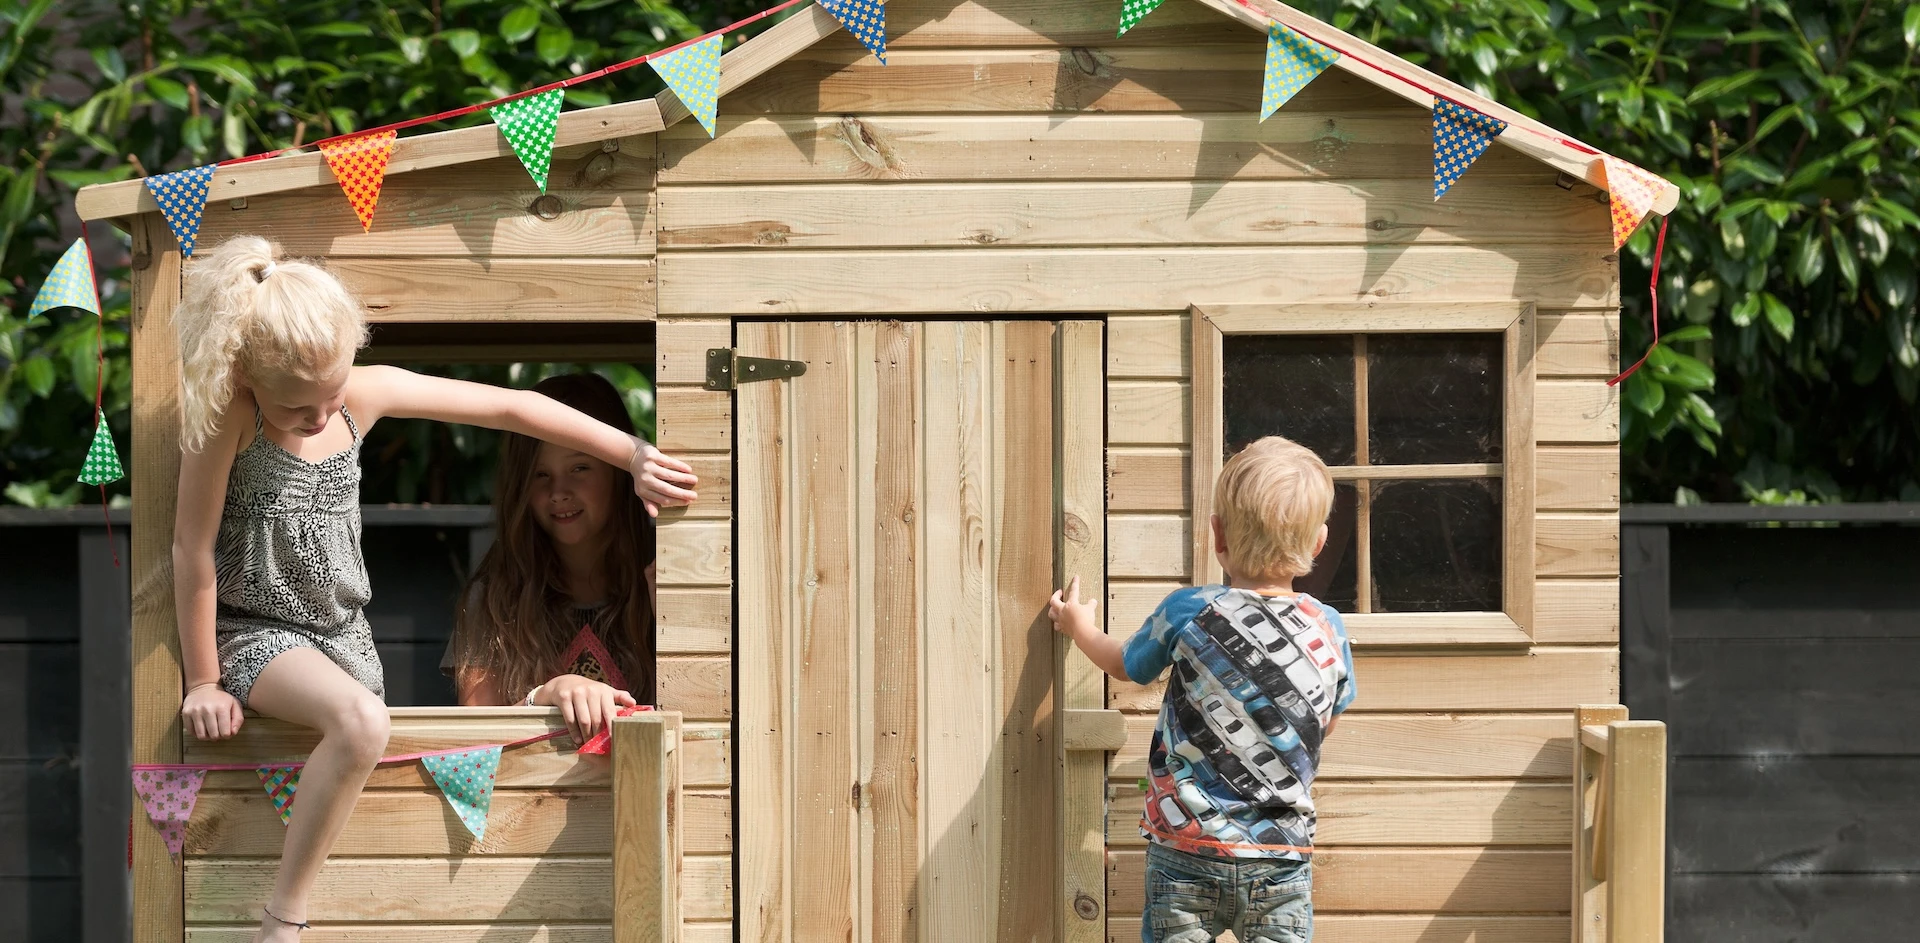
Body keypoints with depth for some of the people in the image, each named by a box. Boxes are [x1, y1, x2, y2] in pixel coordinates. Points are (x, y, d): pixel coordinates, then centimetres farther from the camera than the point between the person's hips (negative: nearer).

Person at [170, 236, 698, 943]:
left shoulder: (368, 393, -8)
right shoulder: (229, 411, -22)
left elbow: (510, 407, -3)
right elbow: (193, 547, -17)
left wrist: (634, 454, -6)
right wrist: (203, 682, -11)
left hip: (342, 628, 7)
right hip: (253, 632, -7)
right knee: (360, 722, -33)